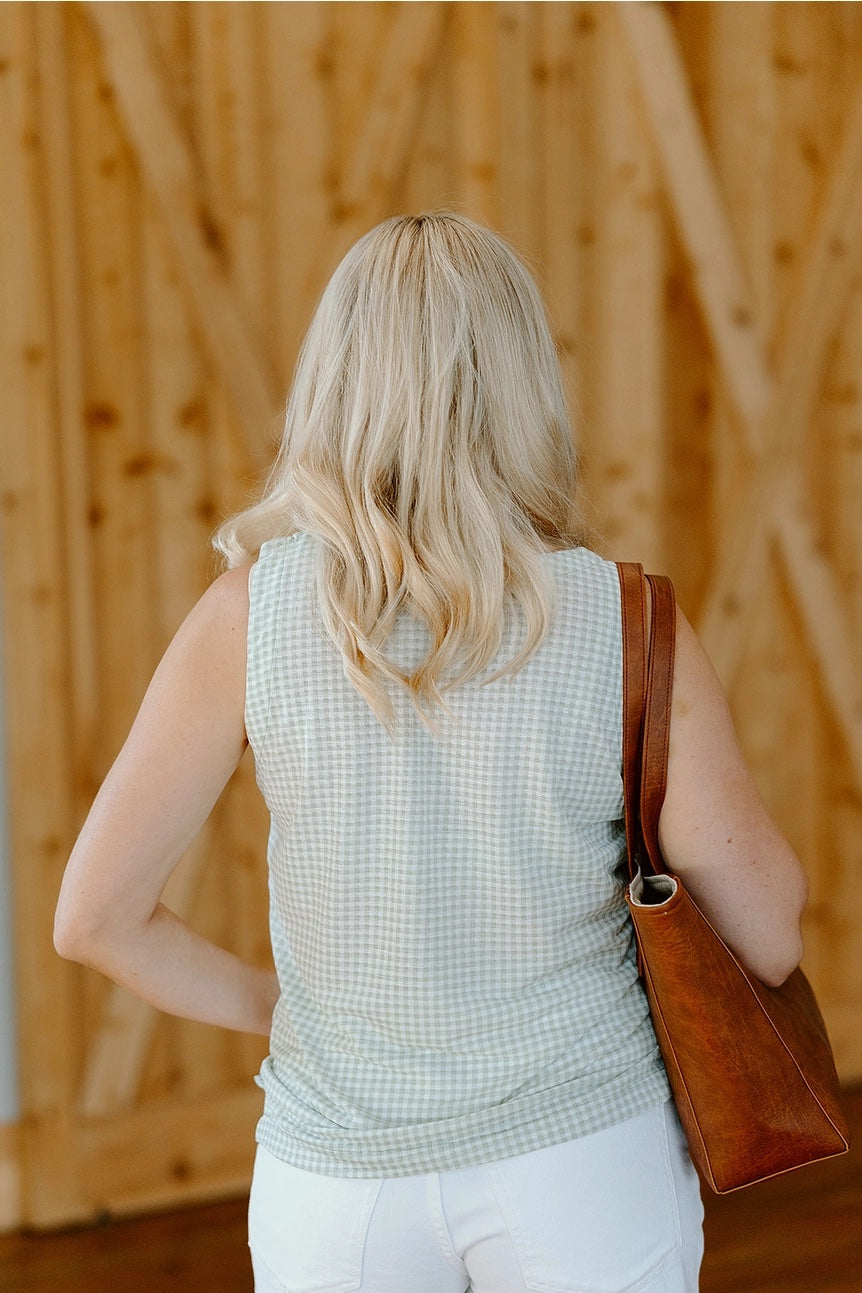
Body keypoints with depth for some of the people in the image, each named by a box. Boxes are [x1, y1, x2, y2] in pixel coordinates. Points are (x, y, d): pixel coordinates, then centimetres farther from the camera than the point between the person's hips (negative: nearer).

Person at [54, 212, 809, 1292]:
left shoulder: (249, 613, -12)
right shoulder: (628, 629, -14)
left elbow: (94, 918, -9)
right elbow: (769, 941, -8)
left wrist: (277, 1011, 7)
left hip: (339, 1174, 1)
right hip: (584, 1161, 0)